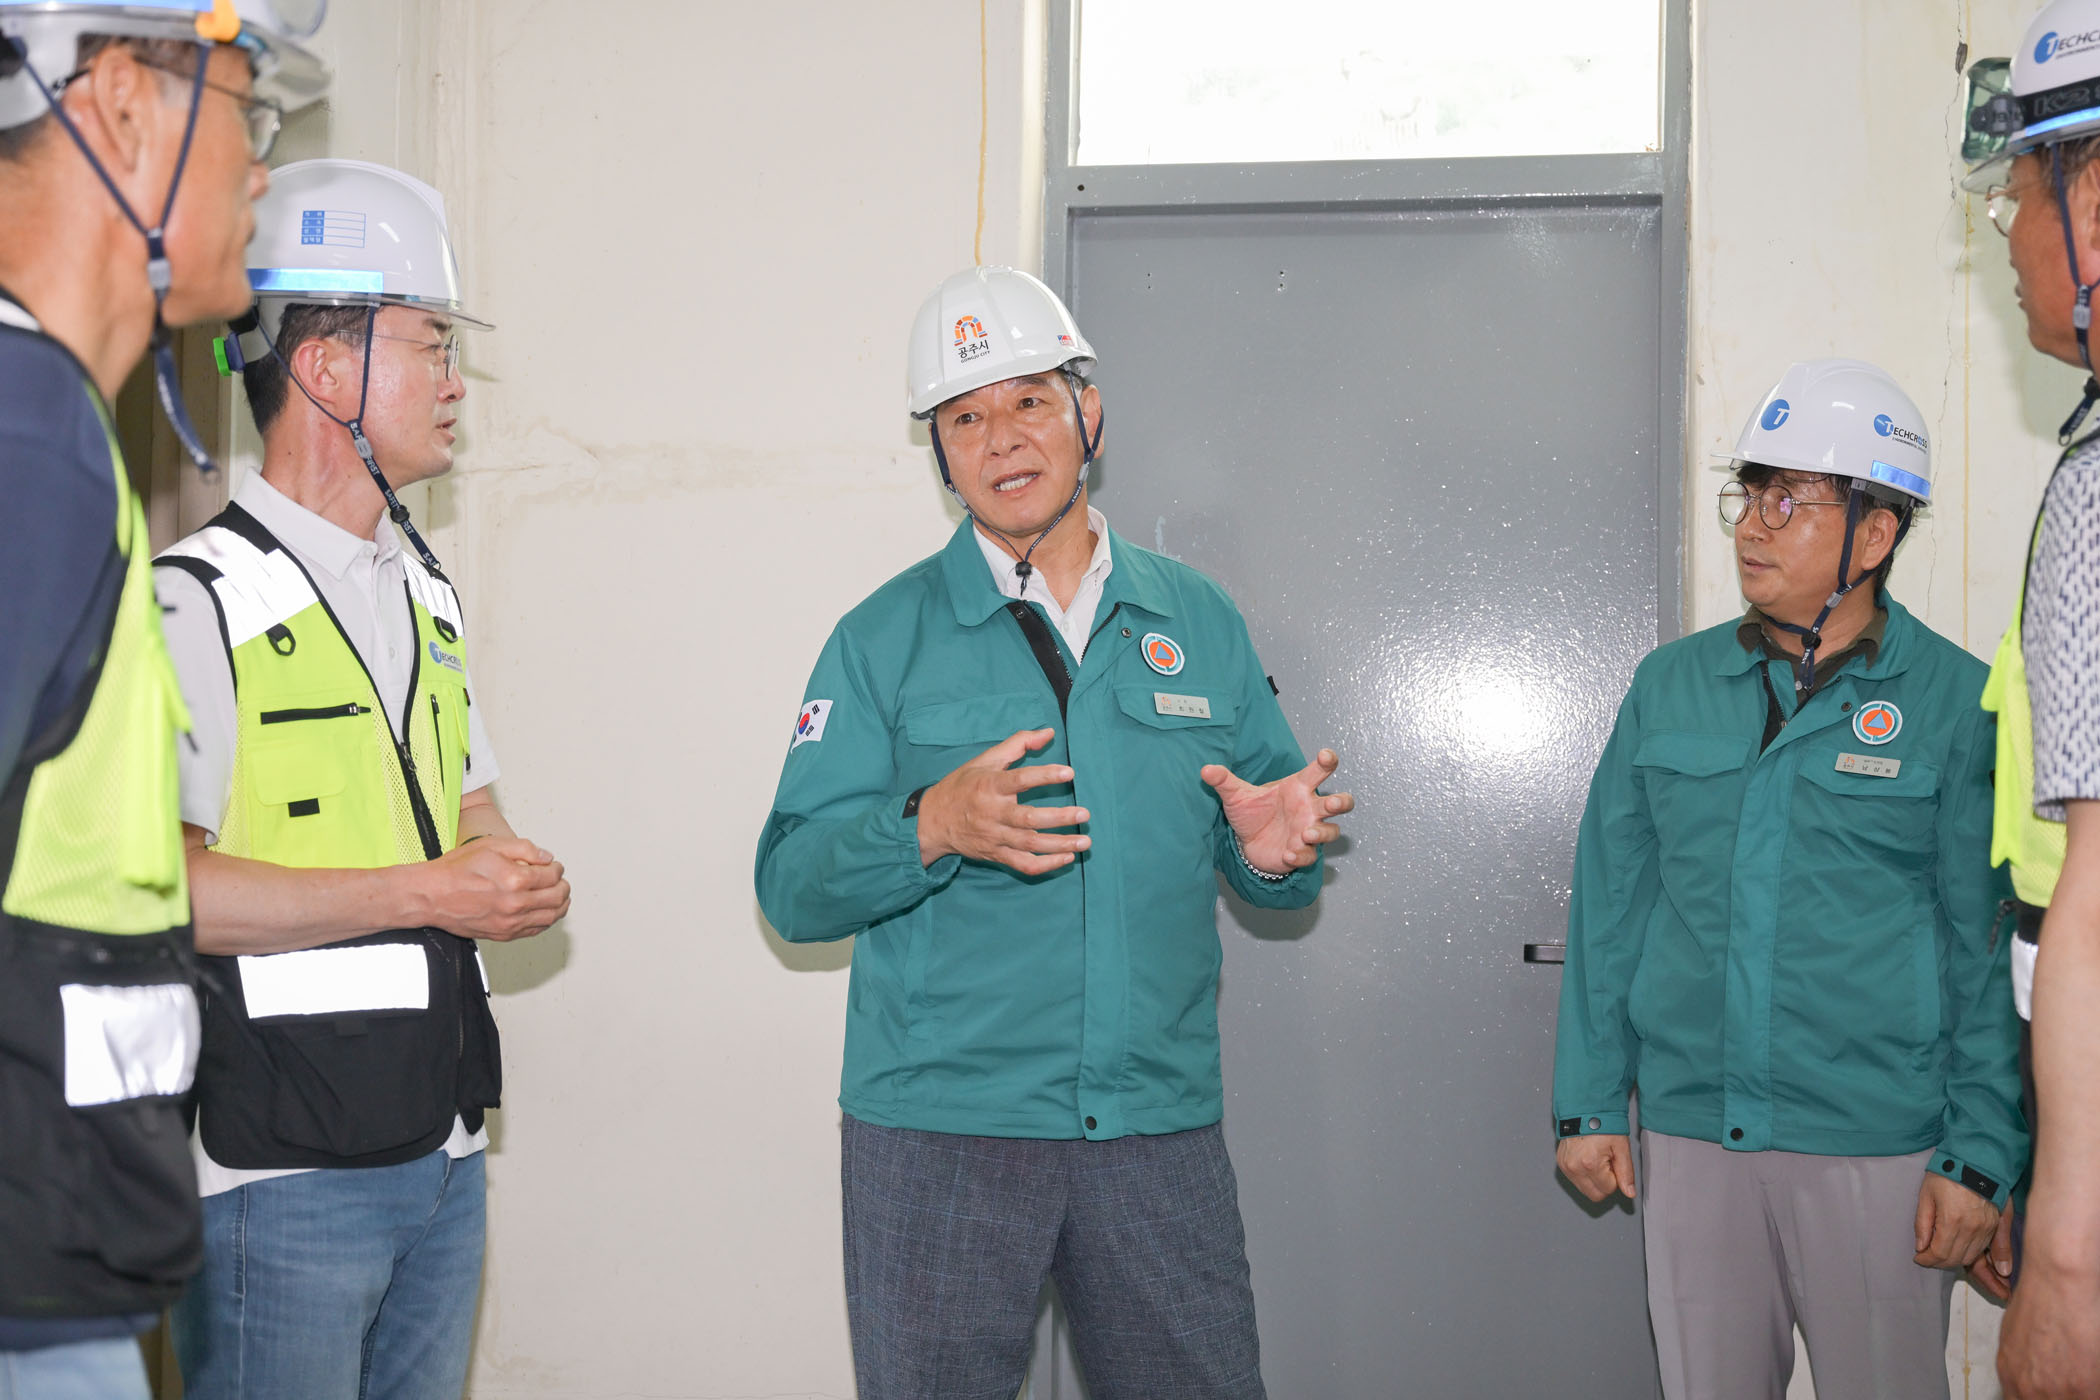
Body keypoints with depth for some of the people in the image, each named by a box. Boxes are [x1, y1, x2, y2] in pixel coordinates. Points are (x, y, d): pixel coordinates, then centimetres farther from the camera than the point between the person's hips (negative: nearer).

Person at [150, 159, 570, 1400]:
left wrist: (518, 878, 1)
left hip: (445, 1156, 8)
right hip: (282, 1172, -7)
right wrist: (421, 894, -17)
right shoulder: (201, 599, -10)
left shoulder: (430, 593, 17)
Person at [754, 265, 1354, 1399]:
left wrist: (1273, 850, -10)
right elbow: (791, 884, -3)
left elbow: (1275, 857, 14)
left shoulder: (1200, 622, 10)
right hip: (939, 1128, -2)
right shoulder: (884, 637, 3)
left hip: (1161, 1127, 2)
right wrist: (931, 827, -21)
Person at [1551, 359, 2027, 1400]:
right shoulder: (1670, 685, 7)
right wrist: (1588, 1103, 6)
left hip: (1876, 1147, -3)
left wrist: (1982, 1158, -7)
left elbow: (1991, 950, -4)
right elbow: (1609, 904, 9)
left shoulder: (1958, 702, -3)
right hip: (1689, 1137, 3)